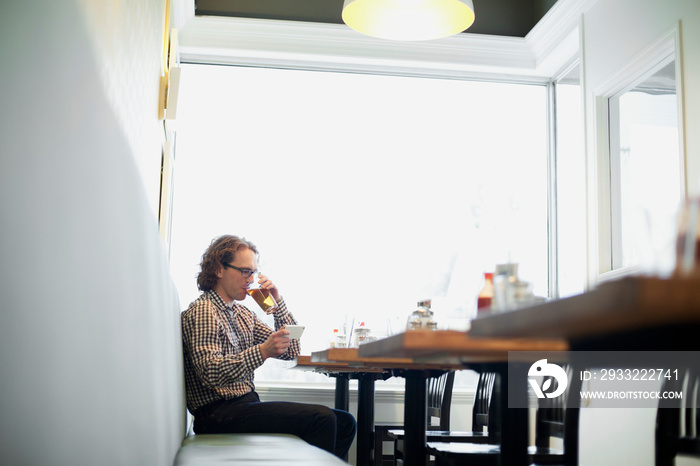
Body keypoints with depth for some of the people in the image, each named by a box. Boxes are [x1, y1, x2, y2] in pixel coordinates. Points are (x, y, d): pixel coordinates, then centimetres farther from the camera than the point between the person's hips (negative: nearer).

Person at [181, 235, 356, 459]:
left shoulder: (242, 314, 20)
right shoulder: (202, 311, -8)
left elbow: (290, 351, 16)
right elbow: (209, 372, -22)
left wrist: (278, 303, 6)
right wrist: (262, 352, -33)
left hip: (246, 405, 9)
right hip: (219, 413, -9)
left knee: (344, 423, 1)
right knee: (320, 418, -24)